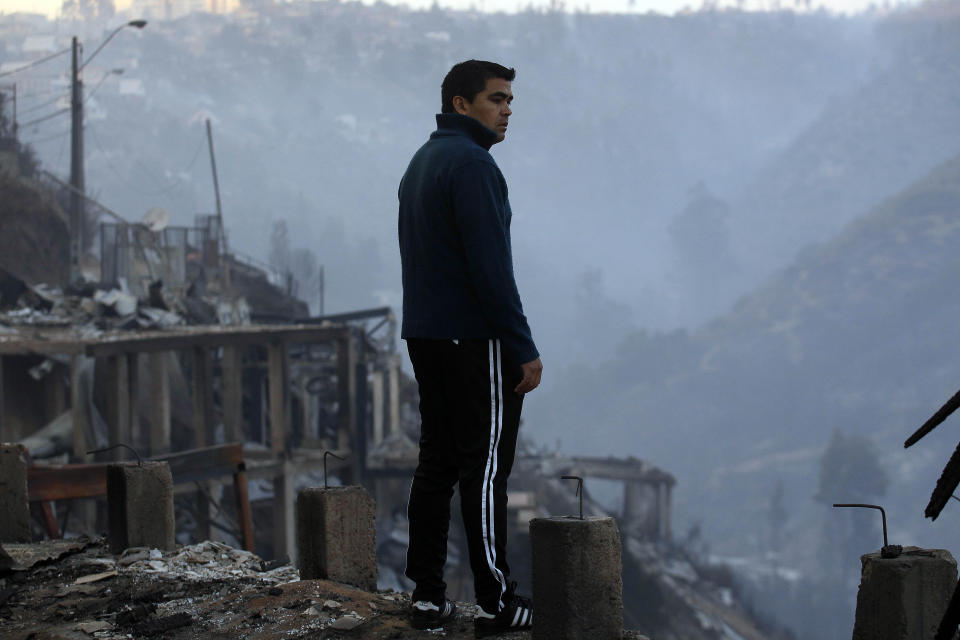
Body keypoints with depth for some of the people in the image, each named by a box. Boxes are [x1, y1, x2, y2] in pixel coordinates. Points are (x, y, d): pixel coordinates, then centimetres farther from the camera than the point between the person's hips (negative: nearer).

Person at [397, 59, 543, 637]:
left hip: (424, 337, 9)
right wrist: (524, 348, -17)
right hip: (476, 342, -9)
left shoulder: (421, 163, 16)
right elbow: (490, 266, -20)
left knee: (437, 463, 10)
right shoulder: (471, 164, -15)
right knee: (485, 469, -5)